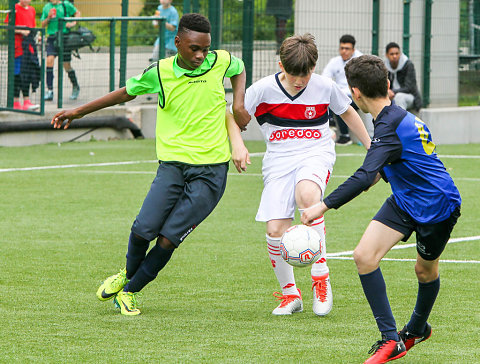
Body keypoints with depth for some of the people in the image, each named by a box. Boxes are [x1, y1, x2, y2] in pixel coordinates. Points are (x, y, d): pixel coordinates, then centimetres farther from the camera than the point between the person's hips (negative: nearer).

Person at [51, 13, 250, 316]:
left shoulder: (221, 62, -1)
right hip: (173, 163, 1)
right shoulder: (160, 72, -2)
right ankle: (129, 272, 21)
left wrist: (239, 103, 7)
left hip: (210, 170, -1)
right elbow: (126, 93, 16)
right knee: (144, 229, -14)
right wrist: (78, 112, 18)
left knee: (168, 239, -10)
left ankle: (129, 291, 12)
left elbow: (239, 69, 25)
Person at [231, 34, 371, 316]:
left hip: (316, 155, -2)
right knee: (275, 230, -14)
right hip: (279, 162, 2)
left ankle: (321, 276, -26)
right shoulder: (263, 89, -7)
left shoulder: (325, 87, -3)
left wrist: (370, 146, 20)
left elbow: (347, 112, 16)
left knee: (306, 194, -37)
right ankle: (290, 294, 11)